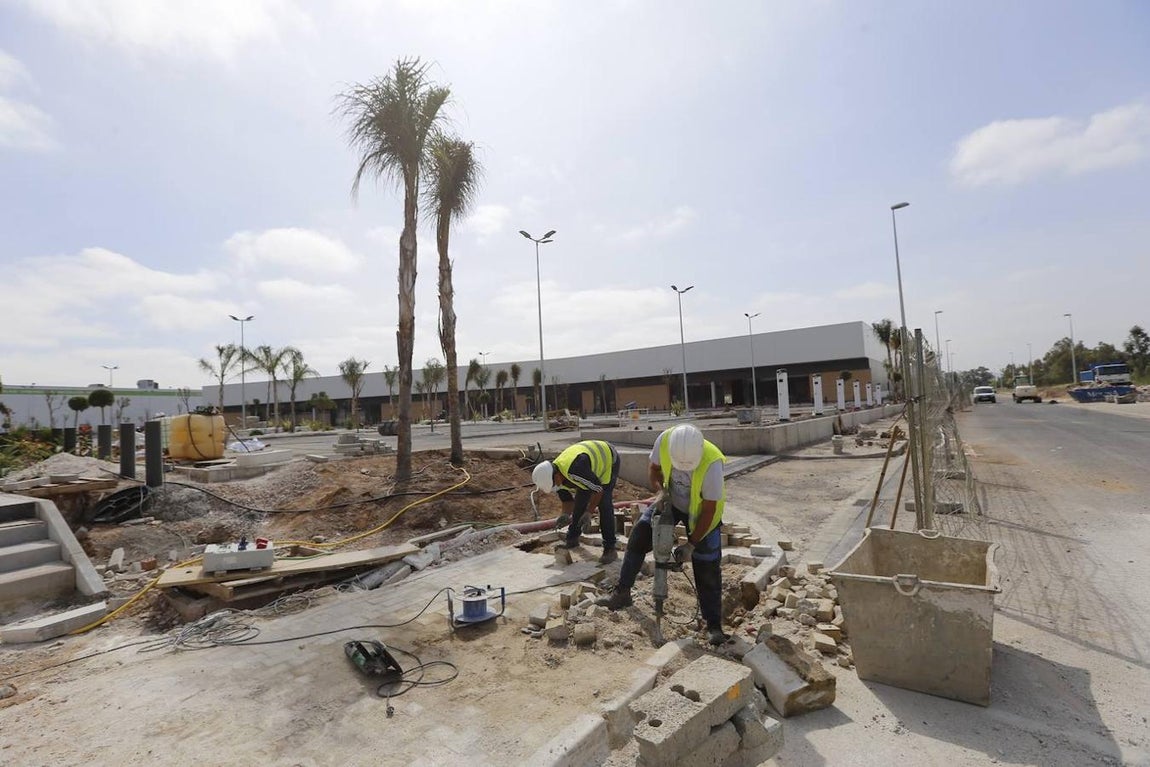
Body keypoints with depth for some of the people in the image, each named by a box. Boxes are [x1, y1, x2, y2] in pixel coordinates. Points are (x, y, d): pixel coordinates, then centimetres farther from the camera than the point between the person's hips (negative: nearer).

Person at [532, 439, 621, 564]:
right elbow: (567, 500, 1)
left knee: (604, 503, -17)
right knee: (579, 501, 6)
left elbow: (598, 490, -31)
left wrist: (588, 513, -21)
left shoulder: (575, 471, -41)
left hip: (608, 459, -8)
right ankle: (572, 539, 22)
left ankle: (610, 548, -9)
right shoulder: (553, 476, -13)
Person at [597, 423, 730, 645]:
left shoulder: (711, 463, -39)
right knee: (639, 536, 0)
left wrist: (691, 544, -24)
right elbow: (653, 468, -6)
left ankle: (714, 627, 13)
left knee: (707, 569, -3)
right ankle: (622, 593, 17)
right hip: (671, 501, 4)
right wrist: (660, 491, -25)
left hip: (702, 511, -3)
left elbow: (709, 510, -27)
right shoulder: (664, 439, -30)